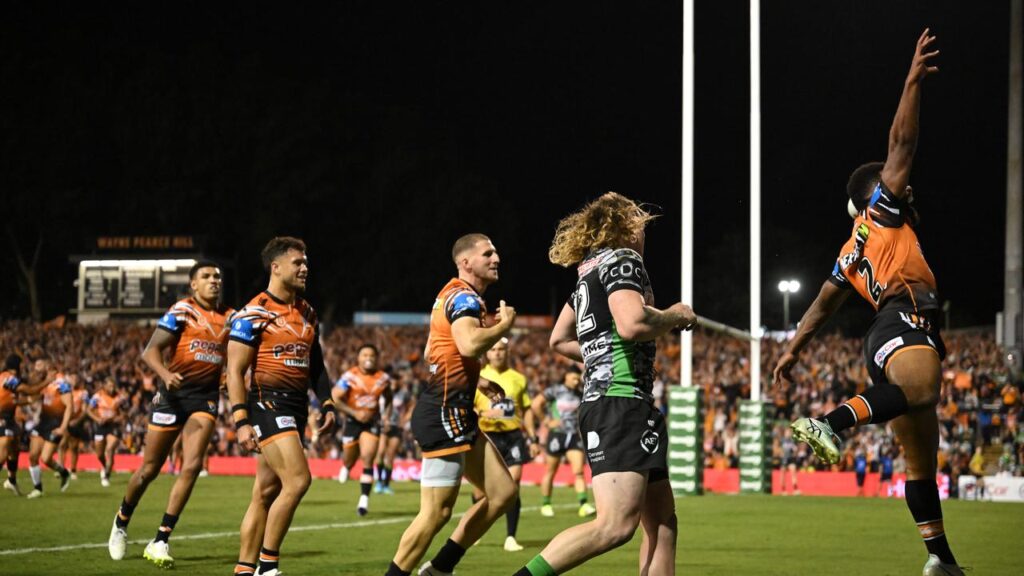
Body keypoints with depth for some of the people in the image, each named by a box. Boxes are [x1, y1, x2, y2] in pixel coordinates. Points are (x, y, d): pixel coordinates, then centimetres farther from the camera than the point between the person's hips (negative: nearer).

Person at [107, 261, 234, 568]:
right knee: (150, 469, 4)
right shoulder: (182, 311, -7)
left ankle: (160, 541, -10)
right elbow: (150, 351, -14)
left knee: (192, 466, -14)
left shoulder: (229, 317, 9)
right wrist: (166, 374, -31)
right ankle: (122, 522, 32)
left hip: (206, 396, 3)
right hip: (174, 393, -3)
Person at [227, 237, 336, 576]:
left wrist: (327, 404, 12)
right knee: (297, 480, -18)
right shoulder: (253, 314, -8)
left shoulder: (308, 314, 14)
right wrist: (241, 421, -17)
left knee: (266, 492, 9)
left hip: (297, 407, 8)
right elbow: (235, 371, -10)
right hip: (268, 404, -8)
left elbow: (315, 365, 24)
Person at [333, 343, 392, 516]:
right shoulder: (350, 377, -12)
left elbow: (388, 399, 17)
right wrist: (355, 413, -22)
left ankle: (364, 499, -12)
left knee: (368, 459, -14)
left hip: (372, 422, 1)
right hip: (352, 421, -1)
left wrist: (387, 415, 0)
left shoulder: (383, 378, -2)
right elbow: (335, 399, -14)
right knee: (350, 459, 12)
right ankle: (345, 467, 52)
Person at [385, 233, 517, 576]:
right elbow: (470, 344, -33)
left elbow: (435, 353, 31)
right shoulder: (464, 297, -13)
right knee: (437, 511, -10)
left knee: (503, 492, 9)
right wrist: (505, 324, -15)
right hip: (445, 413, -11)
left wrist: (476, 381, 22)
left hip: (457, 414, 11)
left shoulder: (455, 296, 19)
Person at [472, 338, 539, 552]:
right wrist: (483, 414, -19)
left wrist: (533, 439, 11)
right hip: (488, 436, -1)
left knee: (513, 485, -9)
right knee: (481, 488, 1)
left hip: (513, 436, 1)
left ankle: (510, 537, -4)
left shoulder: (518, 378, 10)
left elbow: (526, 410, 16)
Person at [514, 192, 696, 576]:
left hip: (601, 401, 10)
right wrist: (676, 316, -6)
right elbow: (631, 323, -23)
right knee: (616, 525, -21)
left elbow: (558, 339, 30)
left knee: (661, 524, 8)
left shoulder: (590, 270, 21)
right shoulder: (622, 259, -5)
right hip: (621, 403, -10)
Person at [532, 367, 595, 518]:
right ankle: (545, 504, 19)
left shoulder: (580, 394, 7)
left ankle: (583, 505, -17)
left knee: (578, 471, -10)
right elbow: (536, 404, -10)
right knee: (550, 472, 7)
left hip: (574, 436, 3)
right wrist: (546, 421, -8)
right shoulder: (555, 391, -4)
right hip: (557, 435, -3)